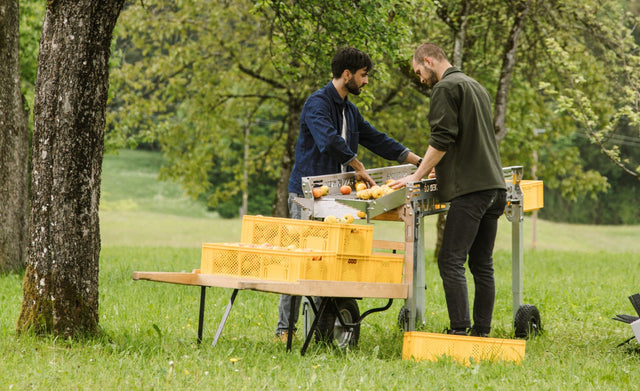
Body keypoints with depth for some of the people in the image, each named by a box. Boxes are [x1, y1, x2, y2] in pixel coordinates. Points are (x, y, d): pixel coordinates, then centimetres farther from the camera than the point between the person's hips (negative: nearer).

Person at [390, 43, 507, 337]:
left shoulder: (445, 87, -5)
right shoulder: (475, 86, 23)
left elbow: (442, 139, -13)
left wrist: (417, 176, -7)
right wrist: (437, 168, 35)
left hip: (469, 190, -9)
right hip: (495, 187, 9)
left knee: (452, 261, -10)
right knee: (482, 264, 10)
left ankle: (459, 330, -17)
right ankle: (482, 330, 9)